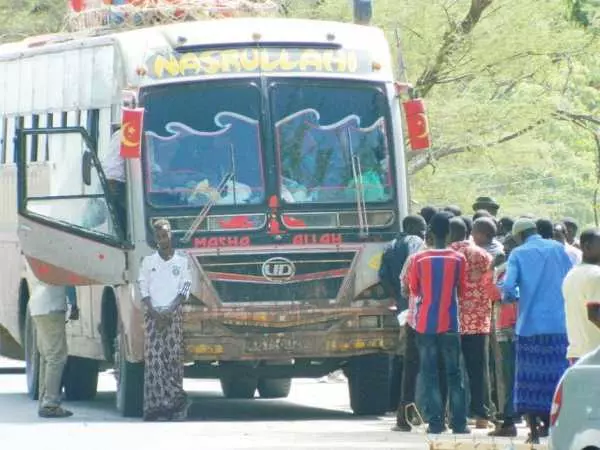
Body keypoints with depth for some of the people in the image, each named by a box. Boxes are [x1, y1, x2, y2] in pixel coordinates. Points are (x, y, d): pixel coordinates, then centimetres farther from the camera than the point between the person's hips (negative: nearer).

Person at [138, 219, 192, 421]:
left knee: (174, 358, -5)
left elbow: (184, 290, 3)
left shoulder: (181, 261, 8)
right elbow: (144, 290, 5)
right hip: (153, 314, 0)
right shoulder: (148, 261, 9)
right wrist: (155, 313, -8)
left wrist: (169, 312, -8)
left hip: (174, 314, 0)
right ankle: (154, 406, -12)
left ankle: (175, 401, -3)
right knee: (154, 358, -8)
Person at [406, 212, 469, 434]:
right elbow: (461, 291, 4)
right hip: (450, 324, 0)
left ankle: (435, 422, -1)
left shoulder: (419, 259, -5)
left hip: (425, 323, 0)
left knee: (429, 374, 4)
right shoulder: (458, 259, -5)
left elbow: (414, 290, 5)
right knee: (454, 374, 6)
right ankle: (459, 422, 3)